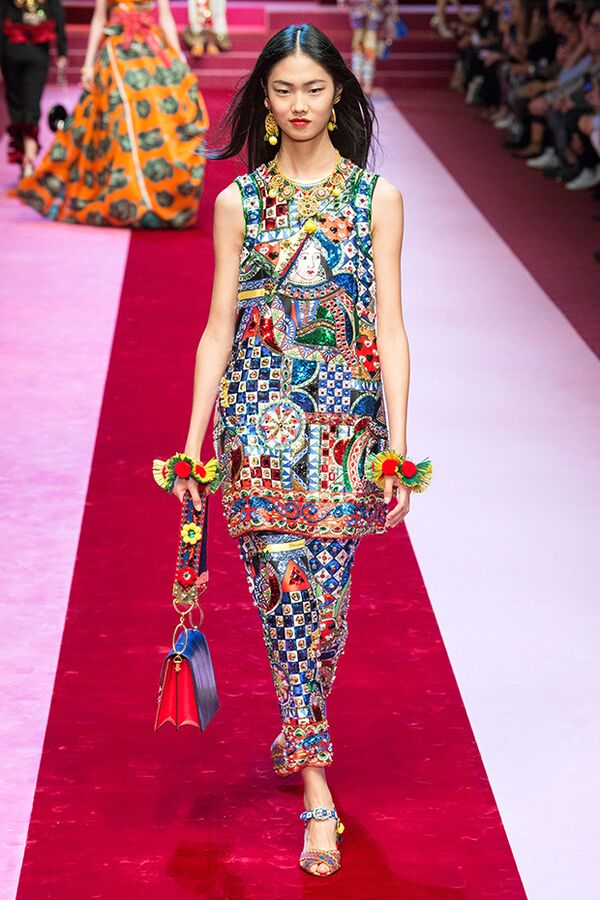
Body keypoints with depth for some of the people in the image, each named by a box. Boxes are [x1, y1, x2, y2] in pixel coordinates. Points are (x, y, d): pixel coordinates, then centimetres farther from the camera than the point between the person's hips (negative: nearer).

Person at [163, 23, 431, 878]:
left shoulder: (376, 198, 4)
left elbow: (389, 328, 1)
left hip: (346, 416, 0)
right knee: (286, 582, -11)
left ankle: (299, 731, 29)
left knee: (325, 591, 3)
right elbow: (218, 328, 7)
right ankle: (316, 790, -8)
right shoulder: (239, 204, 6)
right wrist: (193, 445, 4)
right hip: (259, 415, 0)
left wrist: (397, 446, -5)